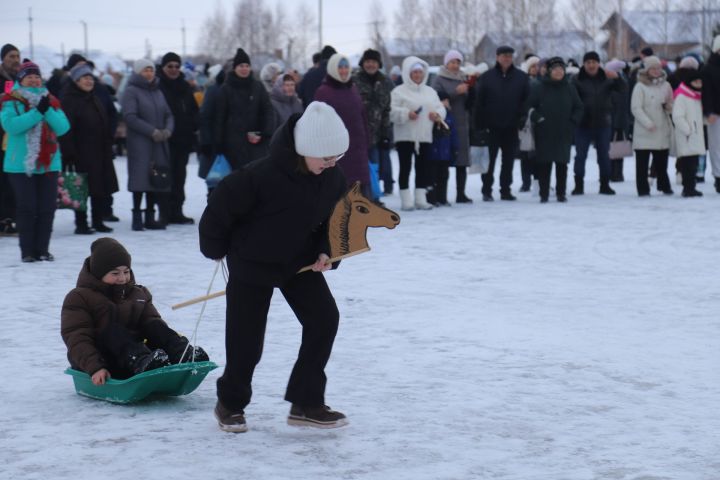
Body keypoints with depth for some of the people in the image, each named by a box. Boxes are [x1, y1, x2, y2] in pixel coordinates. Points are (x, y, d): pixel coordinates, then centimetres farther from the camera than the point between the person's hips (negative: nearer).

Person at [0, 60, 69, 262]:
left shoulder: (51, 101, 12)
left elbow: (63, 128, 0)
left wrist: (48, 110, -15)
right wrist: (37, 112, -21)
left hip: (49, 164, 4)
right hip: (21, 165, -4)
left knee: (47, 209, 3)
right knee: (27, 208, -3)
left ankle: (43, 249, 11)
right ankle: (27, 251, 4)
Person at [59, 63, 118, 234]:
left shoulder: (94, 99, 18)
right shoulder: (69, 100, -9)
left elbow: (105, 125, 24)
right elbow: (66, 129, -15)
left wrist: (108, 146, 18)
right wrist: (69, 153, -20)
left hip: (100, 153, 8)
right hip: (82, 154, -8)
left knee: (102, 188, 8)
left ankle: (98, 222, 17)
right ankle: (81, 224, 3)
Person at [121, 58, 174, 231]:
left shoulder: (158, 92, 18)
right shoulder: (131, 92, -3)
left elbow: (168, 115, 17)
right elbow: (130, 117, -12)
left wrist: (168, 130, -4)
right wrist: (152, 131, -16)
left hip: (159, 143, 6)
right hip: (139, 143, -6)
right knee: (141, 178, -11)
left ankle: (150, 217, 11)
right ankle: (137, 217, -6)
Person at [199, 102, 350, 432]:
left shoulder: (333, 178, -11)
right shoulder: (262, 176, -31)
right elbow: (223, 204, -19)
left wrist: (325, 251, -11)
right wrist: (215, 248, -6)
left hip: (300, 261, 5)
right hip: (252, 264, -5)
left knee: (324, 319, -9)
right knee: (246, 338, -1)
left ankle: (306, 404, 1)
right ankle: (230, 404, 25)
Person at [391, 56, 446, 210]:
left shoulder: (430, 92, 15)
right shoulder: (399, 91, -2)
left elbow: (440, 108, 15)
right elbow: (392, 111, -11)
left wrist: (437, 114, -7)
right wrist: (406, 114, -25)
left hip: (425, 137, 5)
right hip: (405, 136, -5)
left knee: (423, 167, 6)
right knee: (405, 167, -3)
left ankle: (421, 199, 12)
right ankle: (406, 200, 0)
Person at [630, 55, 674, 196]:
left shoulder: (665, 85, 11)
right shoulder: (640, 86, -3)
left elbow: (672, 107, 19)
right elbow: (636, 108, -8)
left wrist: (669, 107, -5)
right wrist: (648, 123, -16)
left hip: (663, 130, 4)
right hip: (644, 132, -4)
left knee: (662, 161, 9)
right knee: (642, 163, -2)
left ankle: (664, 185, 21)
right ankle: (643, 189, 4)